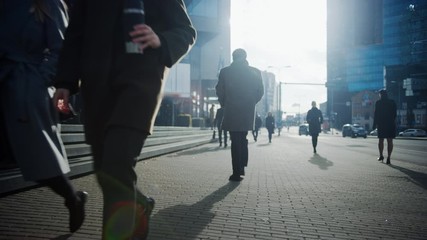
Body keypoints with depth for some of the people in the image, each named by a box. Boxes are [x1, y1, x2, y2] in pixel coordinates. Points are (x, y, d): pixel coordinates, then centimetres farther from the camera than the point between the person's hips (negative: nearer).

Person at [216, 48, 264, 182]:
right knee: (243, 139, 20)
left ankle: (237, 173, 2)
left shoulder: (225, 72, -4)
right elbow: (260, 91, 3)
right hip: (248, 112, 2)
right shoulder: (255, 72, 1)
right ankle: (242, 168, 19)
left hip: (231, 112, -2)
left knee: (235, 142, 2)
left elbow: (219, 91, -2)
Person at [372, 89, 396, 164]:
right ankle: (388, 158, -4)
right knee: (390, 141, 1)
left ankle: (381, 155, 19)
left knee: (381, 140, 14)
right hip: (391, 124, 2)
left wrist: (374, 124, -1)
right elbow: (395, 114, 8)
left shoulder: (378, 103, -5)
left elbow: (376, 114, -7)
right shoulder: (392, 102, 4)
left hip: (381, 124, -2)